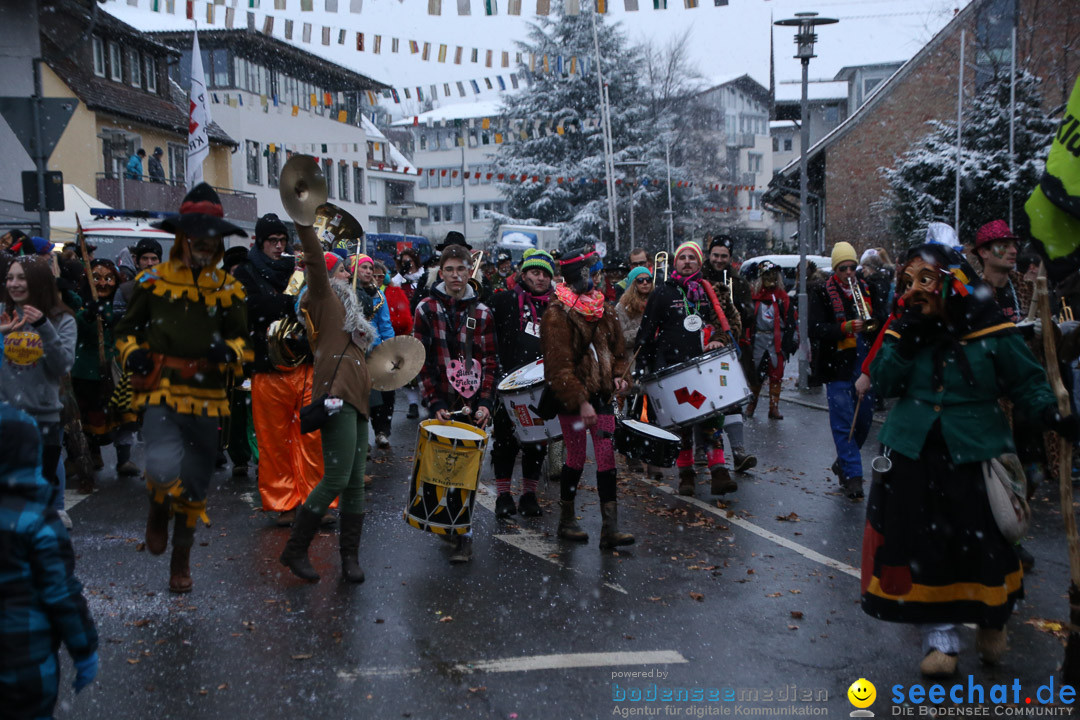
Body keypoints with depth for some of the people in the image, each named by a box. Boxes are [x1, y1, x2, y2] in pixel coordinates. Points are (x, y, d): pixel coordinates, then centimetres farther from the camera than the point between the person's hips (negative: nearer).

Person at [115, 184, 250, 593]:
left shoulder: (227, 288, 8)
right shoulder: (153, 280, 3)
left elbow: (242, 338, 12)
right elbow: (127, 328, 14)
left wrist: (230, 349, -12)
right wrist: (132, 352, -8)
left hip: (207, 399, 3)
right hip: (162, 392, -2)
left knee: (194, 485, 11)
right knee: (164, 468, -27)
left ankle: (181, 558, 33)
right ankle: (158, 508, 11)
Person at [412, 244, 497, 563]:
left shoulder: (482, 313, 6)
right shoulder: (427, 308, 2)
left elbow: (490, 360, 6)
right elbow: (421, 360, -2)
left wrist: (485, 402, -6)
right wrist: (435, 402, -11)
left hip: (474, 404, 0)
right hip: (443, 404, 0)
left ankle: (463, 534, 5)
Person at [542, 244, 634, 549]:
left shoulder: (604, 308, 11)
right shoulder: (557, 315, -11)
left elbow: (617, 348, 20)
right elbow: (560, 365, -16)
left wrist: (618, 374, 1)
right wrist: (581, 402, -20)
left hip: (602, 393, 6)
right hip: (572, 397, -6)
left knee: (607, 458, 0)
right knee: (576, 458, 2)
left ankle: (610, 529, 2)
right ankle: (567, 521, 22)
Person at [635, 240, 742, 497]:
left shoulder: (713, 291, 13)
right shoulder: (662, 294, 8)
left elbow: (733, 322, 14)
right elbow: (647, 332, 9)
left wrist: (720, 340, -5)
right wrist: (646, 365, 3)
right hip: (673, 368, -1)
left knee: (713, 416, -6)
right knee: (681, 420, 4)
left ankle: (718, 470, -2)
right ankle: (686, 473, 14)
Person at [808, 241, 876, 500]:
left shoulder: (866, 289, 13)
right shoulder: (822, 293, -2)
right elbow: (815, 330, -11)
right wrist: (845, 327, -25)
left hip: (864, 364, 5)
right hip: (838, 366, -5)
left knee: (864, 419, 10)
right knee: (843, 422, -5)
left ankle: (843, 462, 30)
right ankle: (852, 474, 1)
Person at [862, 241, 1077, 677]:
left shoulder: (991, 333, -6)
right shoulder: (904, 330, 2)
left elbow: (1026, 381, 1)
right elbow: (883, 384, -5)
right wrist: (906, 340, -16)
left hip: (974, 457, -2)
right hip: (913, 457, 2)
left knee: (984, 544, 5)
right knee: (925, 546, 2)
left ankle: (991, 621, 33)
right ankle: (940, 636, 17)